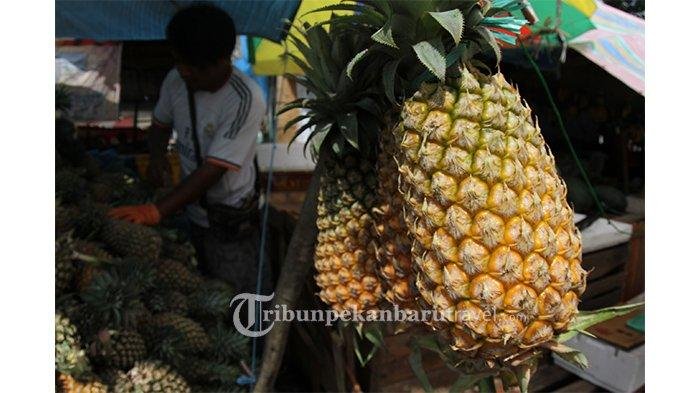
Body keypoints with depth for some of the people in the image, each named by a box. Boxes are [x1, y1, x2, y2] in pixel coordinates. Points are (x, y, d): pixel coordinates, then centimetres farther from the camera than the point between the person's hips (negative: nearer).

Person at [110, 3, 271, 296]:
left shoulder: (245, 99, -28)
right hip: (193, 207, 6)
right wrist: (157, 156, -11)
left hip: (230, 219, -6)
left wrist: (156, 211, -31)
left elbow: (213, 169, -29)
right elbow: (160, 124, 11)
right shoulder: (176, 80, -8)